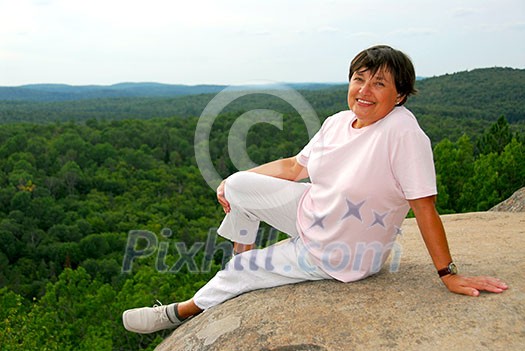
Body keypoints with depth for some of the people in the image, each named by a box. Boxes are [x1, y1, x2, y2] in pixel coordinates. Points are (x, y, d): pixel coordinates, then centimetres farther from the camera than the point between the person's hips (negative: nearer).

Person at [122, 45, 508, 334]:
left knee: (240, 274, 4)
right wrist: (235, 181, 7)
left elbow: (424, 206, -25)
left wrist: (449, 273, -20)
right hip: (313, 212, 6)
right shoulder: (338, 122, -6)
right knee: (237, 187, 2)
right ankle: (244, 254, 29)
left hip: (339, 255, -6)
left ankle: (184, 310, 33)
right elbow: (294, 166, 5)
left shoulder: (402, 130, -27)